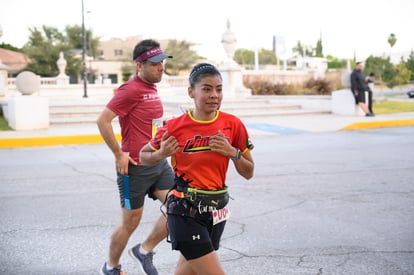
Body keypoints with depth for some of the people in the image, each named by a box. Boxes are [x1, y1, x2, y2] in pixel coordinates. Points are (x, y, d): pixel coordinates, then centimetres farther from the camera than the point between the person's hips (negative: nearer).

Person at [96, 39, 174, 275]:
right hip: (135, 167, -8)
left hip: (159, 163, 8)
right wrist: (119, 155, -18)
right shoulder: (131, 90, -16)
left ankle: (144, 251, 16)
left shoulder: (152, 88, 12)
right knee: (131, 222, 5)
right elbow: (103, 120, -22)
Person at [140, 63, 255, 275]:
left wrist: (233, 152, -13)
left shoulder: (233, 125, -3)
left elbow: (248, 173, 5)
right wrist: (161, 154, -15)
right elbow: (144, 156, 7)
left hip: (216, 211, 4)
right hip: (185, 212, -4)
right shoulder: (175, 127, -10)